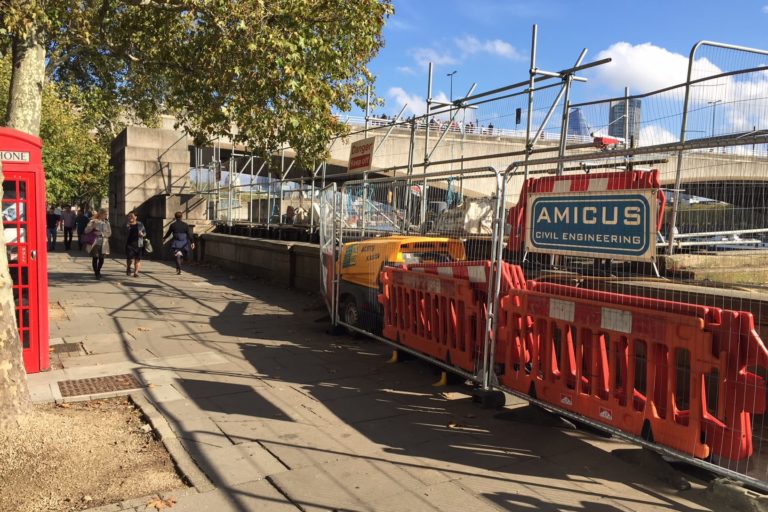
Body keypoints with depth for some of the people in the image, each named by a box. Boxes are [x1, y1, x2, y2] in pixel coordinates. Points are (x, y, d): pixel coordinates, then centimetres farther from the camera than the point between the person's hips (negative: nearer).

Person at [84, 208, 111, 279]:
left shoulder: (106, 222, 7)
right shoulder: (93, 221, -2)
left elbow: (109, 233, 3)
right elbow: (86, 231, -8)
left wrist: (101, 233, -12)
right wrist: (92, 225, -22)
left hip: (103, 243, 3)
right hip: (95, 243, -3)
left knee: (101, 259, 5)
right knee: (95, 258, -3)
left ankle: (98, 271, 27)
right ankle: (96, 273, 8)